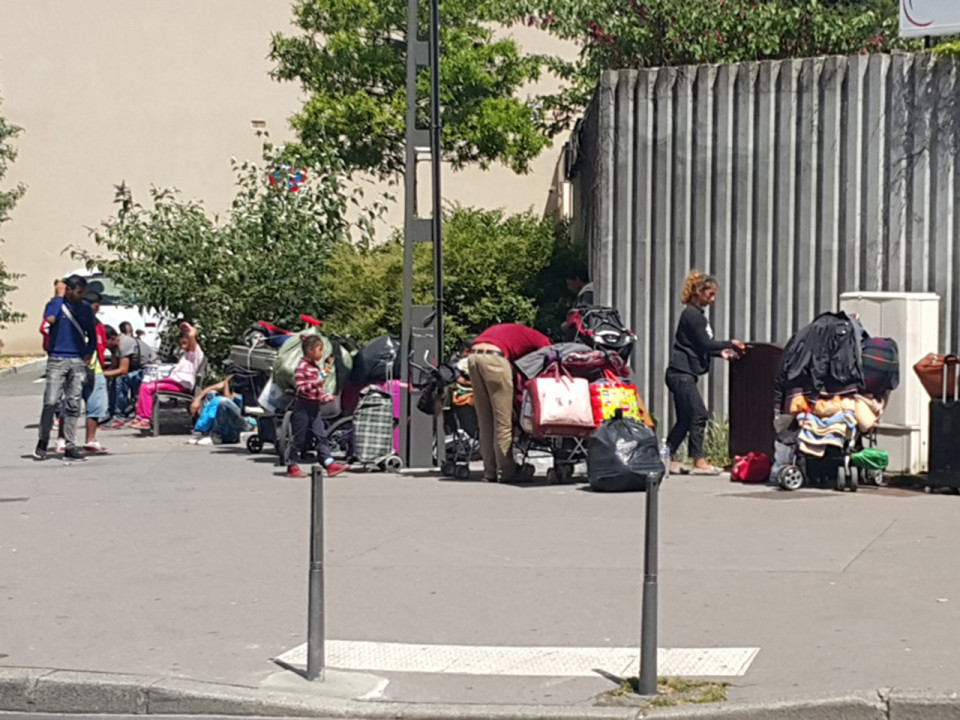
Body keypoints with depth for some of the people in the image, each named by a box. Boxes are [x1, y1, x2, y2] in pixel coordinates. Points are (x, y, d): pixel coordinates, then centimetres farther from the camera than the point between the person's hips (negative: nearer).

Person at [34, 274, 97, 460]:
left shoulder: (86, 308, 11)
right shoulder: (56, 304, 0)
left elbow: (92, 334, 19)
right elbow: (50, 319, -21)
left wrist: (90, 353, 4)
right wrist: (60, 299, -11)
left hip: (79, 361, 4)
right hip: (57, 359, -3)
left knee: (73, 405, 4)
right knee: (50, 402, -8)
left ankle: (70, 446, 7)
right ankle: (43, 441, 5)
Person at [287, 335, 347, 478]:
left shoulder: (317, 367, 14)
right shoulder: (301, 367, -13)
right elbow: (300, 387, -20)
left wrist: (325, 397, 8)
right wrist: (314, 383, -30)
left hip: (315, 407, 8)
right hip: (303, 407, -8)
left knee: (321, 435, 2)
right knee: (300, 438, -2)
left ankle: (330, 464, -1)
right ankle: (292, 466, 8)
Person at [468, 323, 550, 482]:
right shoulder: (542, 340, 15)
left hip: (473, 357, 7)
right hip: (494, 356, -7)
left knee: (485, 421, 12)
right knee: (504, 420, 1)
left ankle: (490, 471, 15)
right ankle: (506, 471, 4)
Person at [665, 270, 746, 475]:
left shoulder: (696, 314, 18)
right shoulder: (692, 314, -12)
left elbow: (701, 346, 20)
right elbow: (704, 344, -15)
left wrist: (720, 352, 7)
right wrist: (730, 344, -7)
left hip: (683, 374, 10)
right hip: (682, 373, -10)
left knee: (685, 419, 10)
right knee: (698, 415, -9)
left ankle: (667, 459, 13)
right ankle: (699, 462, -6)